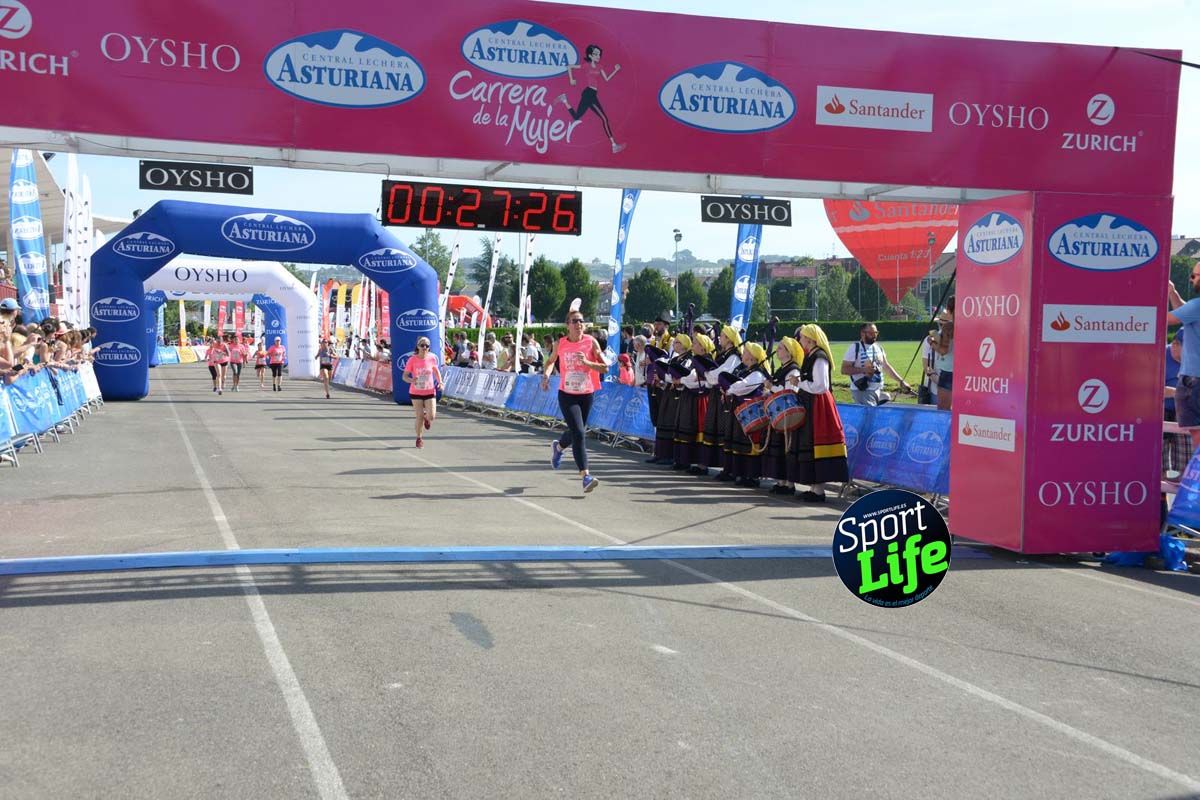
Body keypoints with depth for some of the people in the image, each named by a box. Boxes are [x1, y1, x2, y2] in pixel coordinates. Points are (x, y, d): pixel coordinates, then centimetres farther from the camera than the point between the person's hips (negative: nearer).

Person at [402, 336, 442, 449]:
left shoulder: (432, 358, -5)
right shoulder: (412, 360, -11)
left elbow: (436, 371, 13)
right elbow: (405, 376, -8)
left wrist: (440, 382, -1)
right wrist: (411, 380, -29)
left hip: (430, 392, 1)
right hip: (416, 392, -1)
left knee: (431, 416, -9)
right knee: (419, 417, 0)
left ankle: (426, 418, 30)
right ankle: (419, 438, 23)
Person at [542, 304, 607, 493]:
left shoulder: (591, 342, -6)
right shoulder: (560, 344, -4)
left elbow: (605, 367, -6)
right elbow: (551, 361, 15)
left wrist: (587, 362, -21)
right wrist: (546, 374, -5)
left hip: (586, 394, 2)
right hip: (567, 394, -2)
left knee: (577, 432, 19)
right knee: (579, 433, -14)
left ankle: (558, 446, 54)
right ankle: (585, 476, -14)